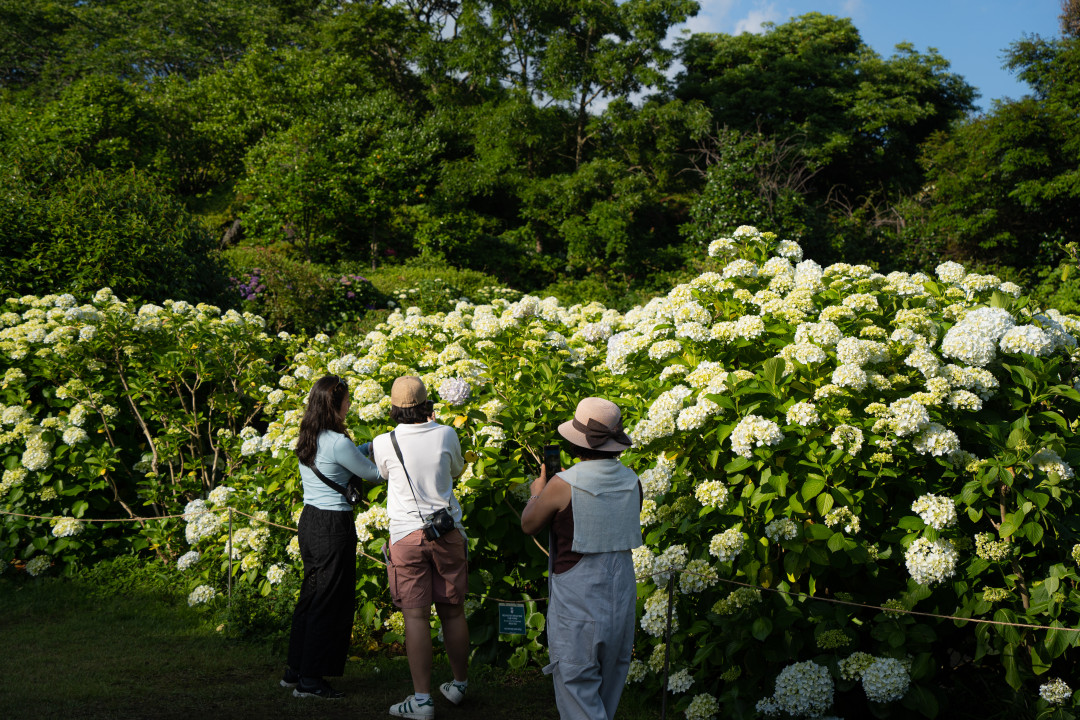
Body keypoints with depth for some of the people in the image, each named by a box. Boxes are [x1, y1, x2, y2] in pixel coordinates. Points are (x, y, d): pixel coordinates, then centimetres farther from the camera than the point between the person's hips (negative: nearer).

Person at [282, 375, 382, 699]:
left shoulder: (305, 439, 8)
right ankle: (310, 680, 7)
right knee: (330, 603, 1)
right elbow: (373, 473, -6)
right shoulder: (338, 442, -18)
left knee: (310, 596, 18)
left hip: (309, 519, 9)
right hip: (334, 526, -9)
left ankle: (295, 671, 26)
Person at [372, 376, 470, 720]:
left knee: (416, 616, -1)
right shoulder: (445, 435, -4)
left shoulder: (384, 443, -7)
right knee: (453, 612, 12)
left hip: (407, 536, -2)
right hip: (448, 533, 2)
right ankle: (459, 684, 27)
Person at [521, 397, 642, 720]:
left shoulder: (563, 485, -18)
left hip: (577, 601, -6)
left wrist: (537, 493, 19)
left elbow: (528, 525, -3)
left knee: (577, 685, 3)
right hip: (621, 597, 6)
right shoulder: (632, 482, -3)